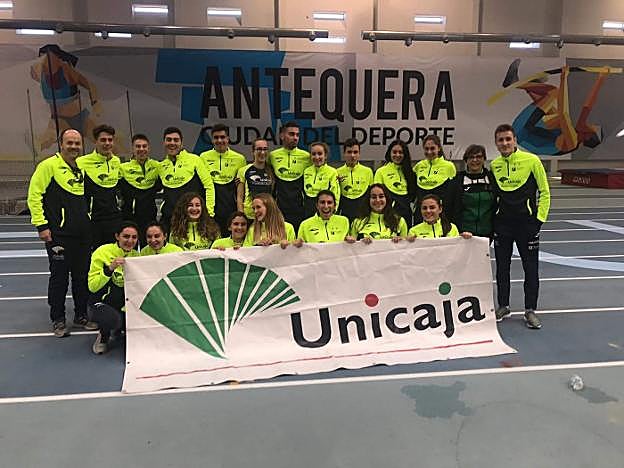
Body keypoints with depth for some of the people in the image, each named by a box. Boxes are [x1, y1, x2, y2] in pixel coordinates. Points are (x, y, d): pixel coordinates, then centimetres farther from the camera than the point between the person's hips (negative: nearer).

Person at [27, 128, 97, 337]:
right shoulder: (49, 165, -6)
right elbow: (34, 196, -9)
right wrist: (41, 225, -12)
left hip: (83, 234, 6)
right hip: (58, 234, -6)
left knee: (82, 276, 12)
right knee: (59, 277, 2)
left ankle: (81, 316, 25)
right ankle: (58, 320, 15)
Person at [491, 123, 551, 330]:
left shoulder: (532, 161, -7)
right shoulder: (494, 165, 4)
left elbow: (544, 192, -2)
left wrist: (540, 218, -7)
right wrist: (492, 216, 10)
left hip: (527, 223, -3)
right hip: (502, 223, 4)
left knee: (531, 268, 3)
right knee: (502, 267, 10)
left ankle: (530, 310, 16)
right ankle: (503, 306, 25)